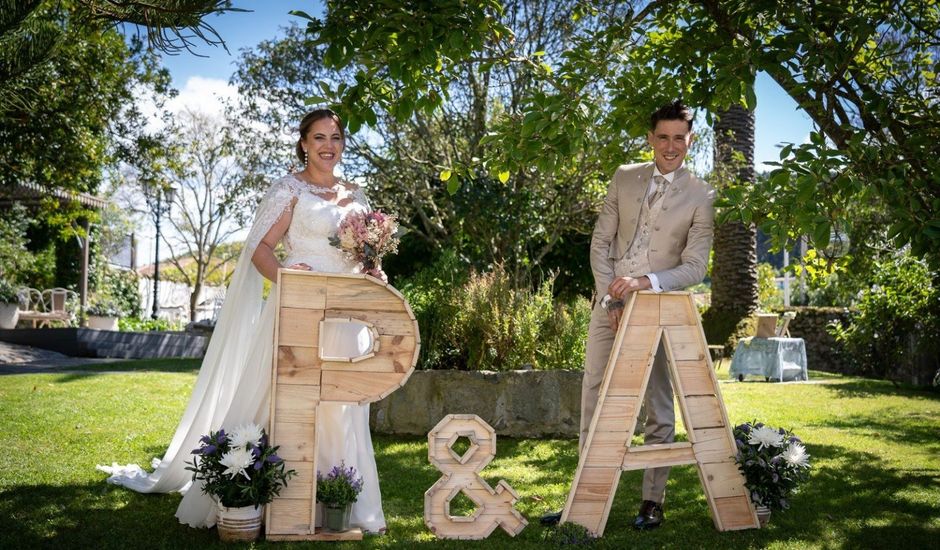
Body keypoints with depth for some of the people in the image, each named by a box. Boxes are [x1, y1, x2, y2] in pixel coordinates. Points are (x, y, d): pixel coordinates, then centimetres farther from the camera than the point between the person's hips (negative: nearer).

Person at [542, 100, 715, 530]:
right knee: (593, 398, 6)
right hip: (610, 303, 3)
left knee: (658, 407, 4)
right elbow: (600, 242, 4)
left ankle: (652, 502, 14)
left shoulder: (701, 197, -3)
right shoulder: (624, 178, 6)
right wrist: (610, 296, -7)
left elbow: (695, 267, -9)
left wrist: (645, 282, -23)